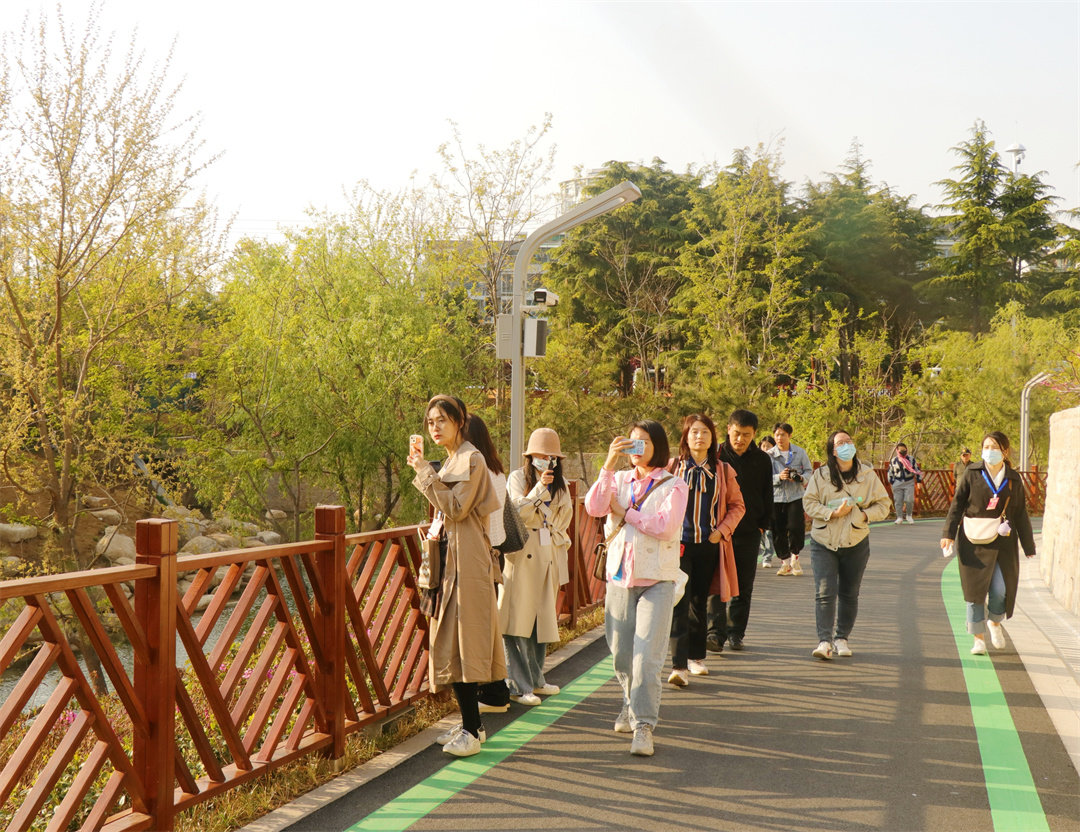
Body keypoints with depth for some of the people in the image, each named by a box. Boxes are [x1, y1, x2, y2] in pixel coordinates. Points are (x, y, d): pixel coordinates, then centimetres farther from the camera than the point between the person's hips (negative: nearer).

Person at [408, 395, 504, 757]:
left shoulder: (471, 459, -10)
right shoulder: (452, 460, 17)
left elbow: (456, 508, -19)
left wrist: (426, 472, -17)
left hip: (466, 562, -10)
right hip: (449, 560, 10)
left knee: (459, 645, -11)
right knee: (451, 643, 10)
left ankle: (471, 731, -8)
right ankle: (472, 725, 17)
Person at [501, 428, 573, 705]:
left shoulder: (560, 484, 15)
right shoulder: (518, 478, 0)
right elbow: (518, 513, -11)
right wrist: (539, 488, -18)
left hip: (549, 556, 5)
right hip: (522, 555, -5)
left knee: (544, 619, 9)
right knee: (518, 620, -9)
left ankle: (535, 679, 21)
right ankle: (519, 685, -6)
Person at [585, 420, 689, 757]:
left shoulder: (673, 486, 0)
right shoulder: (619, 480, 10)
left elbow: (666, 527, -15)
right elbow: (593, 507, -8)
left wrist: (625, 512, -6)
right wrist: (610, 463, -13)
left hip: (656, 579, -4)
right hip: (619, 576, 4)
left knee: (647, 656, -12)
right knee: (621, 653, 11)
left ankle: (643, 724, -8)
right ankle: (632, 703, 36)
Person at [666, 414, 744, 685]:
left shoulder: (723, 471, 6)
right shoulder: (671, 468, 1)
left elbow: (737, 505, 12)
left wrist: (722, 530, -1)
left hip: (709, 546, 3)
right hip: (679, 544, -3)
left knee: (700, 603, 14)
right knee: (679, 603, -11)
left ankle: (696, 657, 29)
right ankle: (679, 666, -15)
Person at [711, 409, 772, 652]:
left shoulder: (762, 460, 5)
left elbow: (767, 496, 13)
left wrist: (763, 525, 6)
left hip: (749, 533, 2)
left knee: (743, 587, 7)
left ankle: (736, 633, 16)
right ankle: (716, 632, -10)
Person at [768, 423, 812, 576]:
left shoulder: (800, 452, 4)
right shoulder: (769, 455, 0)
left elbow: (809, 471, 9)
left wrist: (801, 477, -13)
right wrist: (779, 477, -23)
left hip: (796, 496, 0)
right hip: (776, 497, 0)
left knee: (796, 526, -12)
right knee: (778, 531, 1)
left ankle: (794, 556, 12)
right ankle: (785, 561, 16)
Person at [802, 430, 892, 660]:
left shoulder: (868, 475, 3)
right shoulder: (820, 475, 0)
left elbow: (883, 504, 5)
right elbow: (809, 503, -3)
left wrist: (864, 515, -12)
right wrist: (832, 513, -17)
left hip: (856, 544, 2)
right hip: (823, 543, -2)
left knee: (849, 594, 9)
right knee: (825, 592, -12)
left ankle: (841, 638, 23)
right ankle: (824, 641, -14)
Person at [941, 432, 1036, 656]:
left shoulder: (1013, 479, 6)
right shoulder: (972, 473, 1)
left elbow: (1021, 514, 11)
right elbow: (957, 504, 3)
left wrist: (1029, 547, 12)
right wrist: (948, 533, -6)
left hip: (1002, 541, 1)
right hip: (974, 540, -1)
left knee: (1001, 589, -4)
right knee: (974, 589, -1)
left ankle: (995, 623, 28)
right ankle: (978, 638, 10)